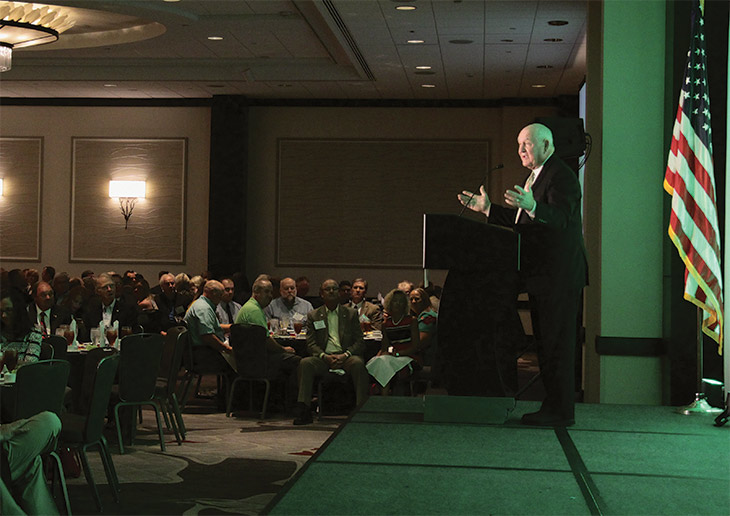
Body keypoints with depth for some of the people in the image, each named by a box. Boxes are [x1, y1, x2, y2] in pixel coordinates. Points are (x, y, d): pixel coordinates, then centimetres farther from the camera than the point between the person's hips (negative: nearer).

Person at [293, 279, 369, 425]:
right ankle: (303, 411, -32)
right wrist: (325, 356, -14)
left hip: (346, 356, -1)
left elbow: (359, 342, 6)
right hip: (324, 357, 1)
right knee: (305, 363, -29)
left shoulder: (351, 313, 14)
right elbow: (311, 343, 6)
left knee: (358, 363, -34)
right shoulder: (313, 316, 16)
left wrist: (345, 355, -13)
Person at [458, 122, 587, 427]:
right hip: (542, 276, 10)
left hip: (559, 275, -10)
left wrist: (532, 206, -43)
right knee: (545, 343, 13)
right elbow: (523, 223, 22)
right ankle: (553, 405, 20)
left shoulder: (561, 176, -11)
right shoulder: (535, 176, 21)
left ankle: (560, 412, -2)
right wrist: (488, 209, 18)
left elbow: (561, 218, -26)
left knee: (557, 344, -7)